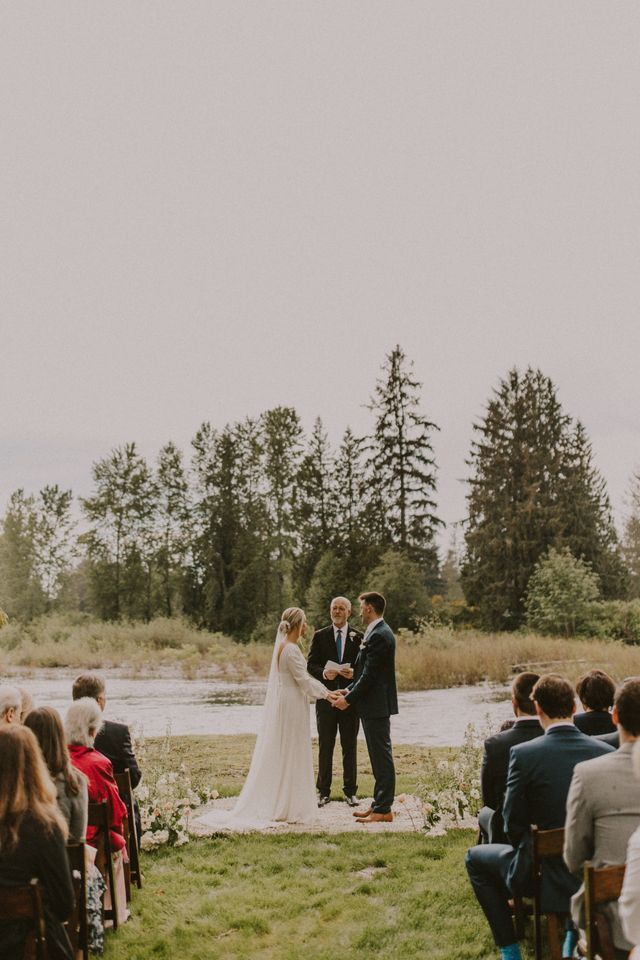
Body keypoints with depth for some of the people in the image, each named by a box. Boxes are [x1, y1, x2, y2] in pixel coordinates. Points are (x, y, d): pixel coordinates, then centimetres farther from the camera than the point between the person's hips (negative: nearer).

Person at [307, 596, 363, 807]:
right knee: (325, 746, 5)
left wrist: (354, 673, -18)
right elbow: (310, 665, 2)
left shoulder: (358, 637, 4)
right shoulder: (320, 636, 6)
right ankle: (323, 791, 12)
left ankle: (350, 791, 14)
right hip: (326, 697, 0)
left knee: (350, 746, 6)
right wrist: (324, 673, -18)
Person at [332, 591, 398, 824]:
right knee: (379, 756, 15)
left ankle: (383, 809, 0)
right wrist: (348, 690, 10)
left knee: (382, 756, -5)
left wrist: (349, 699, -14)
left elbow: (370, 674, -21)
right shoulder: (377, 633, 14)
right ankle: (379, 803, 22)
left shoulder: (379, 635, -19)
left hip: (377, 706, -11)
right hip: (373, 706, 11)